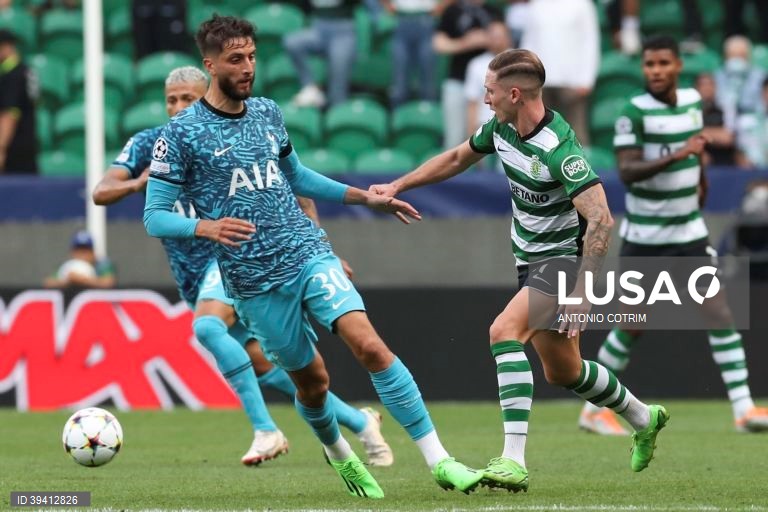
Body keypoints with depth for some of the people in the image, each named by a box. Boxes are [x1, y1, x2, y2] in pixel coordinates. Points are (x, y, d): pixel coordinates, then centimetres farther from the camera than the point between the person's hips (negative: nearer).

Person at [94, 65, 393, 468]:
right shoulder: (148, 145, 4)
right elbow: (101, 193, -7)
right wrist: (138, 183, -29)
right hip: (193, 276, 4)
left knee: (207, 326, -33)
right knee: (264, 368, 1)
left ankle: (265, 430, -29)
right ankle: (359, 422, 16)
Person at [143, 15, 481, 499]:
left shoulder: (268, 113, 10)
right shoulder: (182, 133, -6)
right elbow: (154, 217, -7)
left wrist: (365, 197, 23)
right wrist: (206, 227, -25)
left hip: (310, 254, 3)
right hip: (255, 283, -3)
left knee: (370, 345, -15)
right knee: (311, 379, 6)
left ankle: (440, 461, -15)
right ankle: (341, 457, 37)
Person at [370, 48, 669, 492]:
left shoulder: (558, 148, -27)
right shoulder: (502, 128, -2)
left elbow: (601, 219, -31)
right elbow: (458, 158, 19)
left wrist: (583, 293, -34)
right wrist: (396, 186, 18)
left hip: (563, 256, -9)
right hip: (531, 259, 9)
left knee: (504, 331, -28)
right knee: (563, 371, 19)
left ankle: (514, 461, -33)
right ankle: (644, 418, 45)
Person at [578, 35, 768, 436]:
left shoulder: (693, 100, 2)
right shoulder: (634, 112, -15)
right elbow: (626, 171, -25)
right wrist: (675, 156, -35)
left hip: (690, 233, 4)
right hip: (644, 236, -4)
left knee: (720, 313, -7)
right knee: (631, 326, 4)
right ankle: (594, 409, 20)